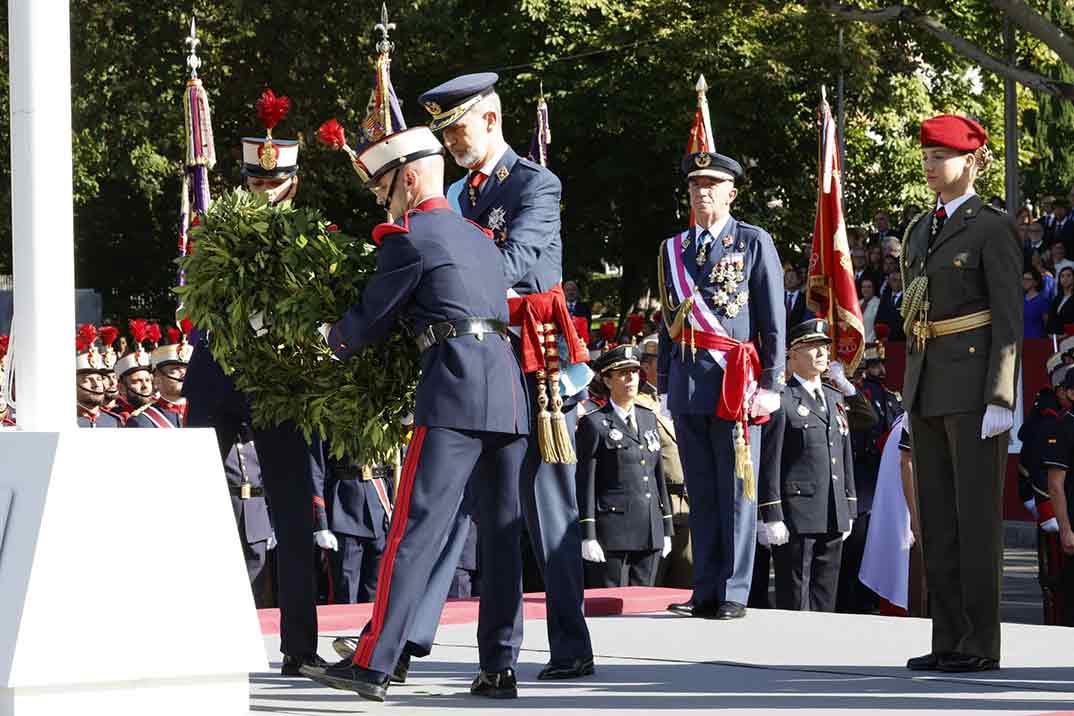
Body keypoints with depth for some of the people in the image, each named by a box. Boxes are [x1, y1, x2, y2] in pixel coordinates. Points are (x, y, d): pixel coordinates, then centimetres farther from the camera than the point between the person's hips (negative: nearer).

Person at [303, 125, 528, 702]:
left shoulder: (409, 237, -1)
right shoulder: (479, 239, 24)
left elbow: (368, 323, 2)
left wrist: (326, 341, 24)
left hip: (455, 392, -8)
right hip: (510, 394, 8)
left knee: (415, 530, -11)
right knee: (501, 535, 8)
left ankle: (373, 666, -15)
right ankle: (499, 669, 6)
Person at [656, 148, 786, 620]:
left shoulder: (754, 243, 3)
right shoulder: (672, 249, 16)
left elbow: (774, 320, 0)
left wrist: (770, 384, -7)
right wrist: (665, 382, 13)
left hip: (734, 381, -4)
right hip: (688, 382, 5)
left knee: (736, 490, -3)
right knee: (700, 492, 7)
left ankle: (734, 593, -1)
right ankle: (705, 592, 11)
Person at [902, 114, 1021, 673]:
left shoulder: (992, 228, -6)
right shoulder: (921, 232, 16)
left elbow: (1009, 319, -11)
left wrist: (1000, 398, -18)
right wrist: (910, 396, 17)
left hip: (974, 385, -8)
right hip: (928, 385, 8)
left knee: (977, 513, -5)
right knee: (937, 516, 7)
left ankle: (981, 643, -2)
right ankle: (948, 641, 11)